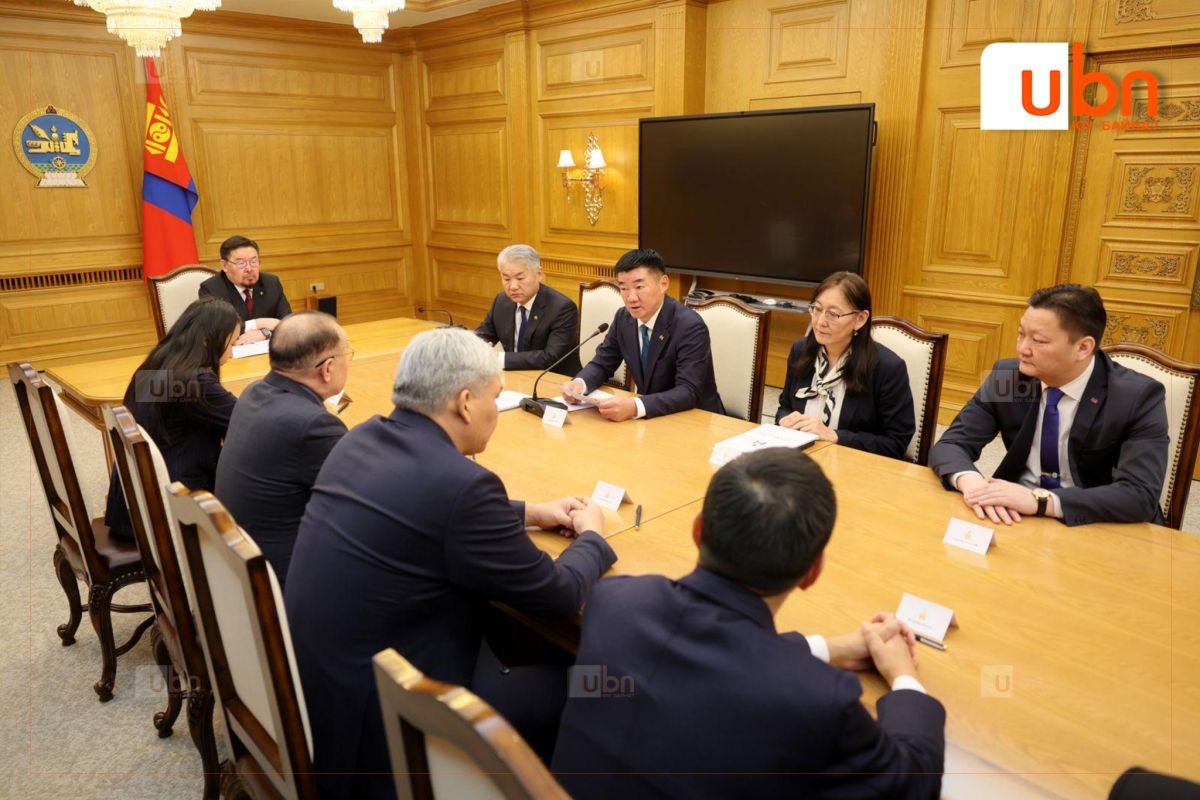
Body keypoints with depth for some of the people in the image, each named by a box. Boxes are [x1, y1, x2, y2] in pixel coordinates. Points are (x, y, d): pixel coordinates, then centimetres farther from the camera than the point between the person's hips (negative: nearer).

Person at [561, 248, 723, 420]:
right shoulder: (623, 317, -2)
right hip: (649, 418, 6)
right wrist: (579, 383, -16)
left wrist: (634, 407, -41)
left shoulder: (690, 327, -21)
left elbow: (689, 392, -27)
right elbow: (602, 364, 6)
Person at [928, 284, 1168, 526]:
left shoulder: (1139, 397, -13)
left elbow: (1142, 496, -23)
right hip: (1019, 519, 2)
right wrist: (970, 480, -29)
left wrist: (1040, 499, -33)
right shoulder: (1007, 376, -5)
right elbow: (950, 444, -7)